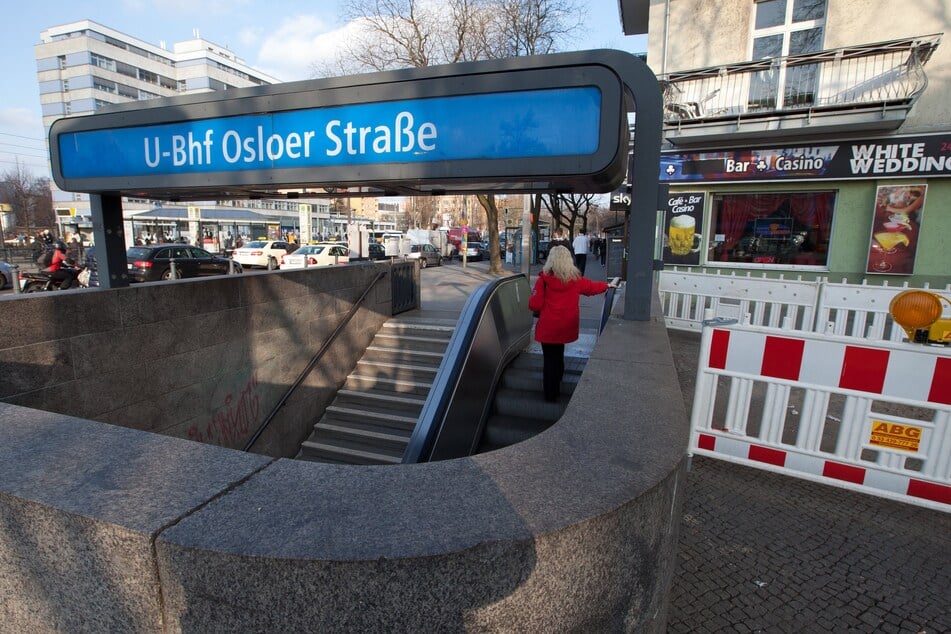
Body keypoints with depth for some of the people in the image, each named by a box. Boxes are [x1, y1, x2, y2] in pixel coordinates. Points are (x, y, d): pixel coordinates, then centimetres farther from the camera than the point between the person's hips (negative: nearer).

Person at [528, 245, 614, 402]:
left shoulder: (543, 279, -11)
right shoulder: (576, 279, -1)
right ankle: (555, 391, 32)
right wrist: (606, 286, 37)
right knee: (558, 356, 20)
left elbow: (534, 305, -12)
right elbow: (593, 287, 17)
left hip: (548, 328, -3)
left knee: (549, 359, 7)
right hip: (566, 328, 3)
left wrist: (533, 294, 10)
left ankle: (550, 394, 14)